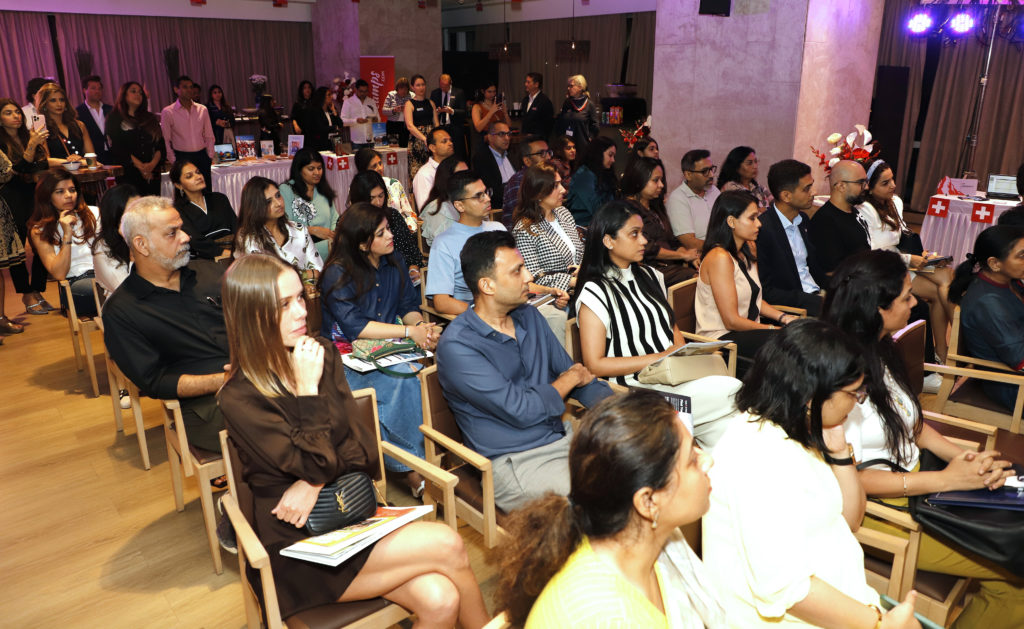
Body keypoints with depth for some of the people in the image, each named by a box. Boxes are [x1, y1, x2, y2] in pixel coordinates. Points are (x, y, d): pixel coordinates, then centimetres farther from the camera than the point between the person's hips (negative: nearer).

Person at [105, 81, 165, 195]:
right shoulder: (114, 118, 7)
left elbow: (161, 145, 9)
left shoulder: (150, 118, 19)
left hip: (152, 173, 4)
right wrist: (140, 166, -14)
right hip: (128, 174, -4)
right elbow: (117, 148, -5)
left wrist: (153, 163, -10)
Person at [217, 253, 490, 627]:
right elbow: (315, 465, -16)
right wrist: (307, 389, -17)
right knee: (446, 545, -18)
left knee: (440, 599, -20)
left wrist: (315, 483, -15)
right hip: (300, 543, -4)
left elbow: (357, 448, 2)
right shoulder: (240, 399, -12)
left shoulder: (323, 354, 3)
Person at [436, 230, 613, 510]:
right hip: (514, 463, -7)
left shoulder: (530, 316, 10)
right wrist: (569, 380, -1)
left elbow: (580, 376, 14)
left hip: (563, 437, 8)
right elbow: (521, 411, -19)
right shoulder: (456, 347, -15)